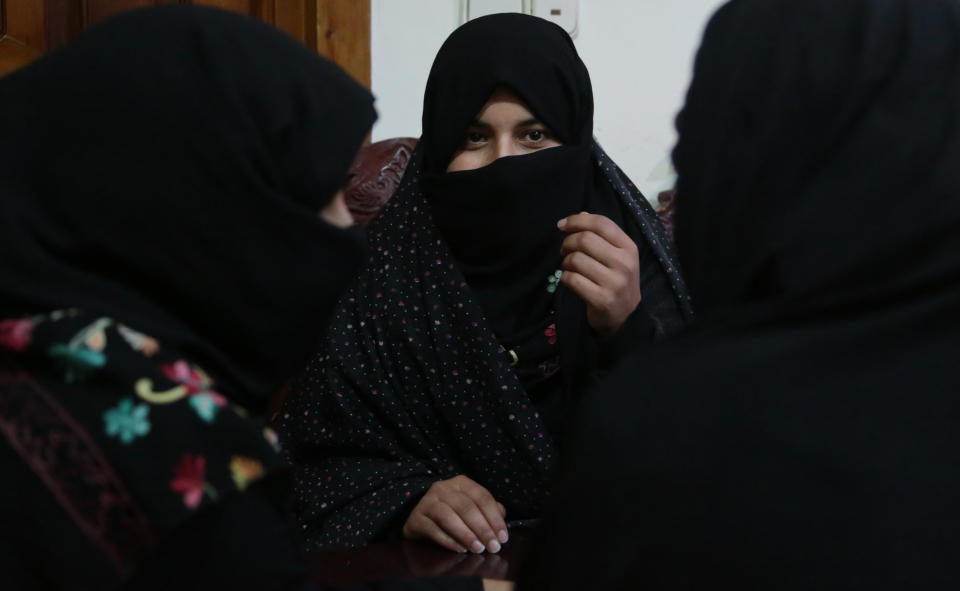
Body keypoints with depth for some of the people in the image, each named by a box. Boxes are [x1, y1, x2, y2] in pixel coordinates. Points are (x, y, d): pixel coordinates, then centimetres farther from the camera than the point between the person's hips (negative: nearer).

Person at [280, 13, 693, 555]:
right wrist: (405, 502, -19)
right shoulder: (384, 271, -5)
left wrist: (629, 331, -24)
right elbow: (315, 458, -1)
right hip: (430, 567, -1)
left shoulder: (624, 249, -4)